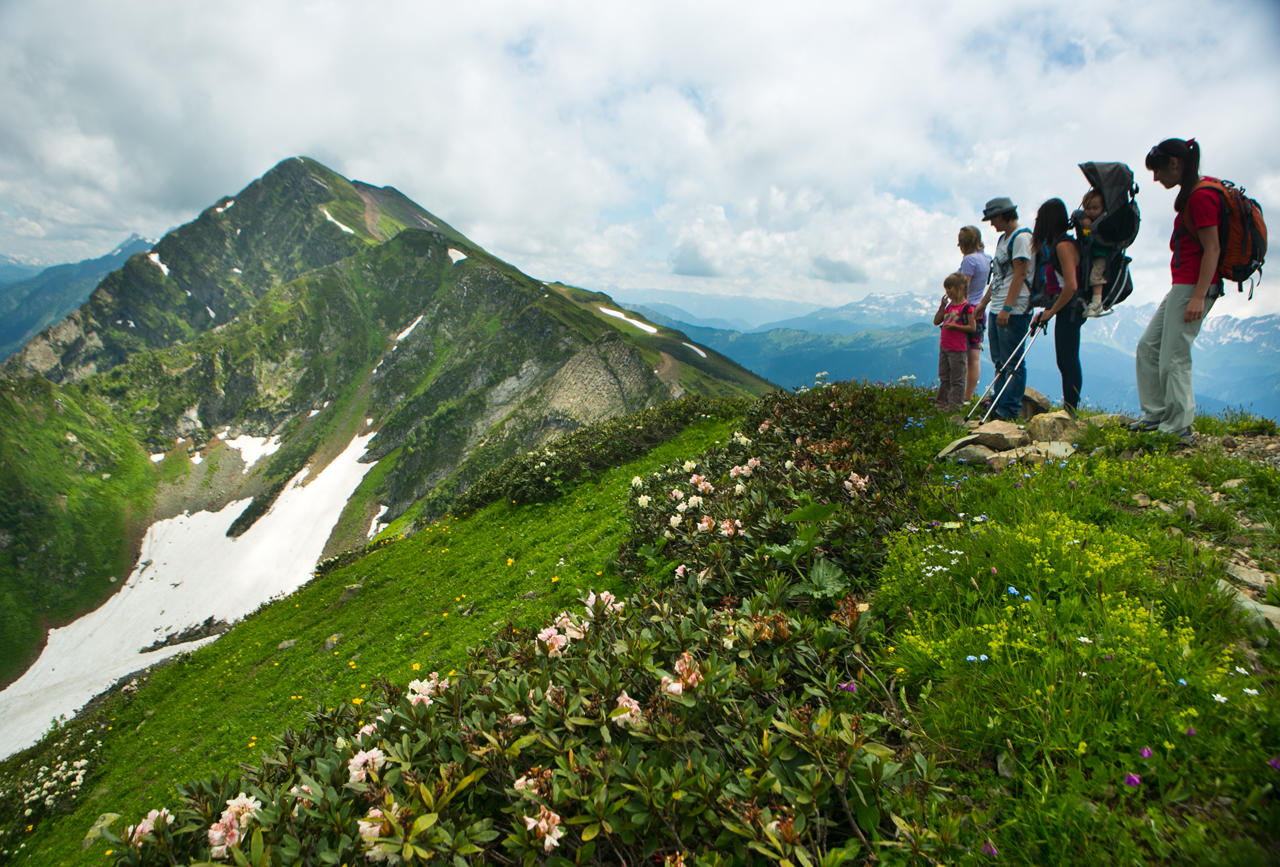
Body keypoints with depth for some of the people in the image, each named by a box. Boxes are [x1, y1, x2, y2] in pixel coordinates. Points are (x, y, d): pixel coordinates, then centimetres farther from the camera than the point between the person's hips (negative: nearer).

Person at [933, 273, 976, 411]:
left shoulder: (966, 307, -10)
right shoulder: (949, 306, 12)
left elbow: (972, 327, -11)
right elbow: (936, 321, 11)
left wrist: (955, 326, -20)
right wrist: (942, 306, 1)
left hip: (958, 349, -8)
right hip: (944, 347, 8)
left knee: (956, 378, 0)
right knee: (944, 377, 14)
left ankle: (954, 404, 6)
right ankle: (942, 402, 23)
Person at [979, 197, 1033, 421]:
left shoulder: (1021, 238, -10)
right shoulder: (1003, 239, 19)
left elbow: (1019, 275, -18)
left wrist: (1007, 308, -23)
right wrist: (983, 303, 22)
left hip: (1014, 311, -10)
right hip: (997, 310, 10)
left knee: (1013, 362, -6)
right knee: (1000, 361, 12)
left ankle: (1011, 409, -2)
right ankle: (999, 405, 19)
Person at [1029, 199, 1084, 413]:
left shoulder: (1063, 245, -15)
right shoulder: (1058, 243, 14)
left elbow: (1071, 286, -22)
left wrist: (1051, 311, -12)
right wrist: (1046, 311, 14)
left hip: (1070, 309, -10)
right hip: (1067, 309, 10)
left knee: (1068, 362, -7)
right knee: (1066, 362, 11)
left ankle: (1070, 413, -4)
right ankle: (1069, 412, 16)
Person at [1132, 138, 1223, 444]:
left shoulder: (1200, 196, -14)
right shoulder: (1191, 194, 16)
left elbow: (1212, 248, -19)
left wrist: (1198, 297, -25)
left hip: (1194, 286, -11)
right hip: (1182, 285, 11)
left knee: (1174, 357, -7)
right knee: (1148, 345, 13)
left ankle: (1179, 429, 1)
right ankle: (1156, 415, 19)